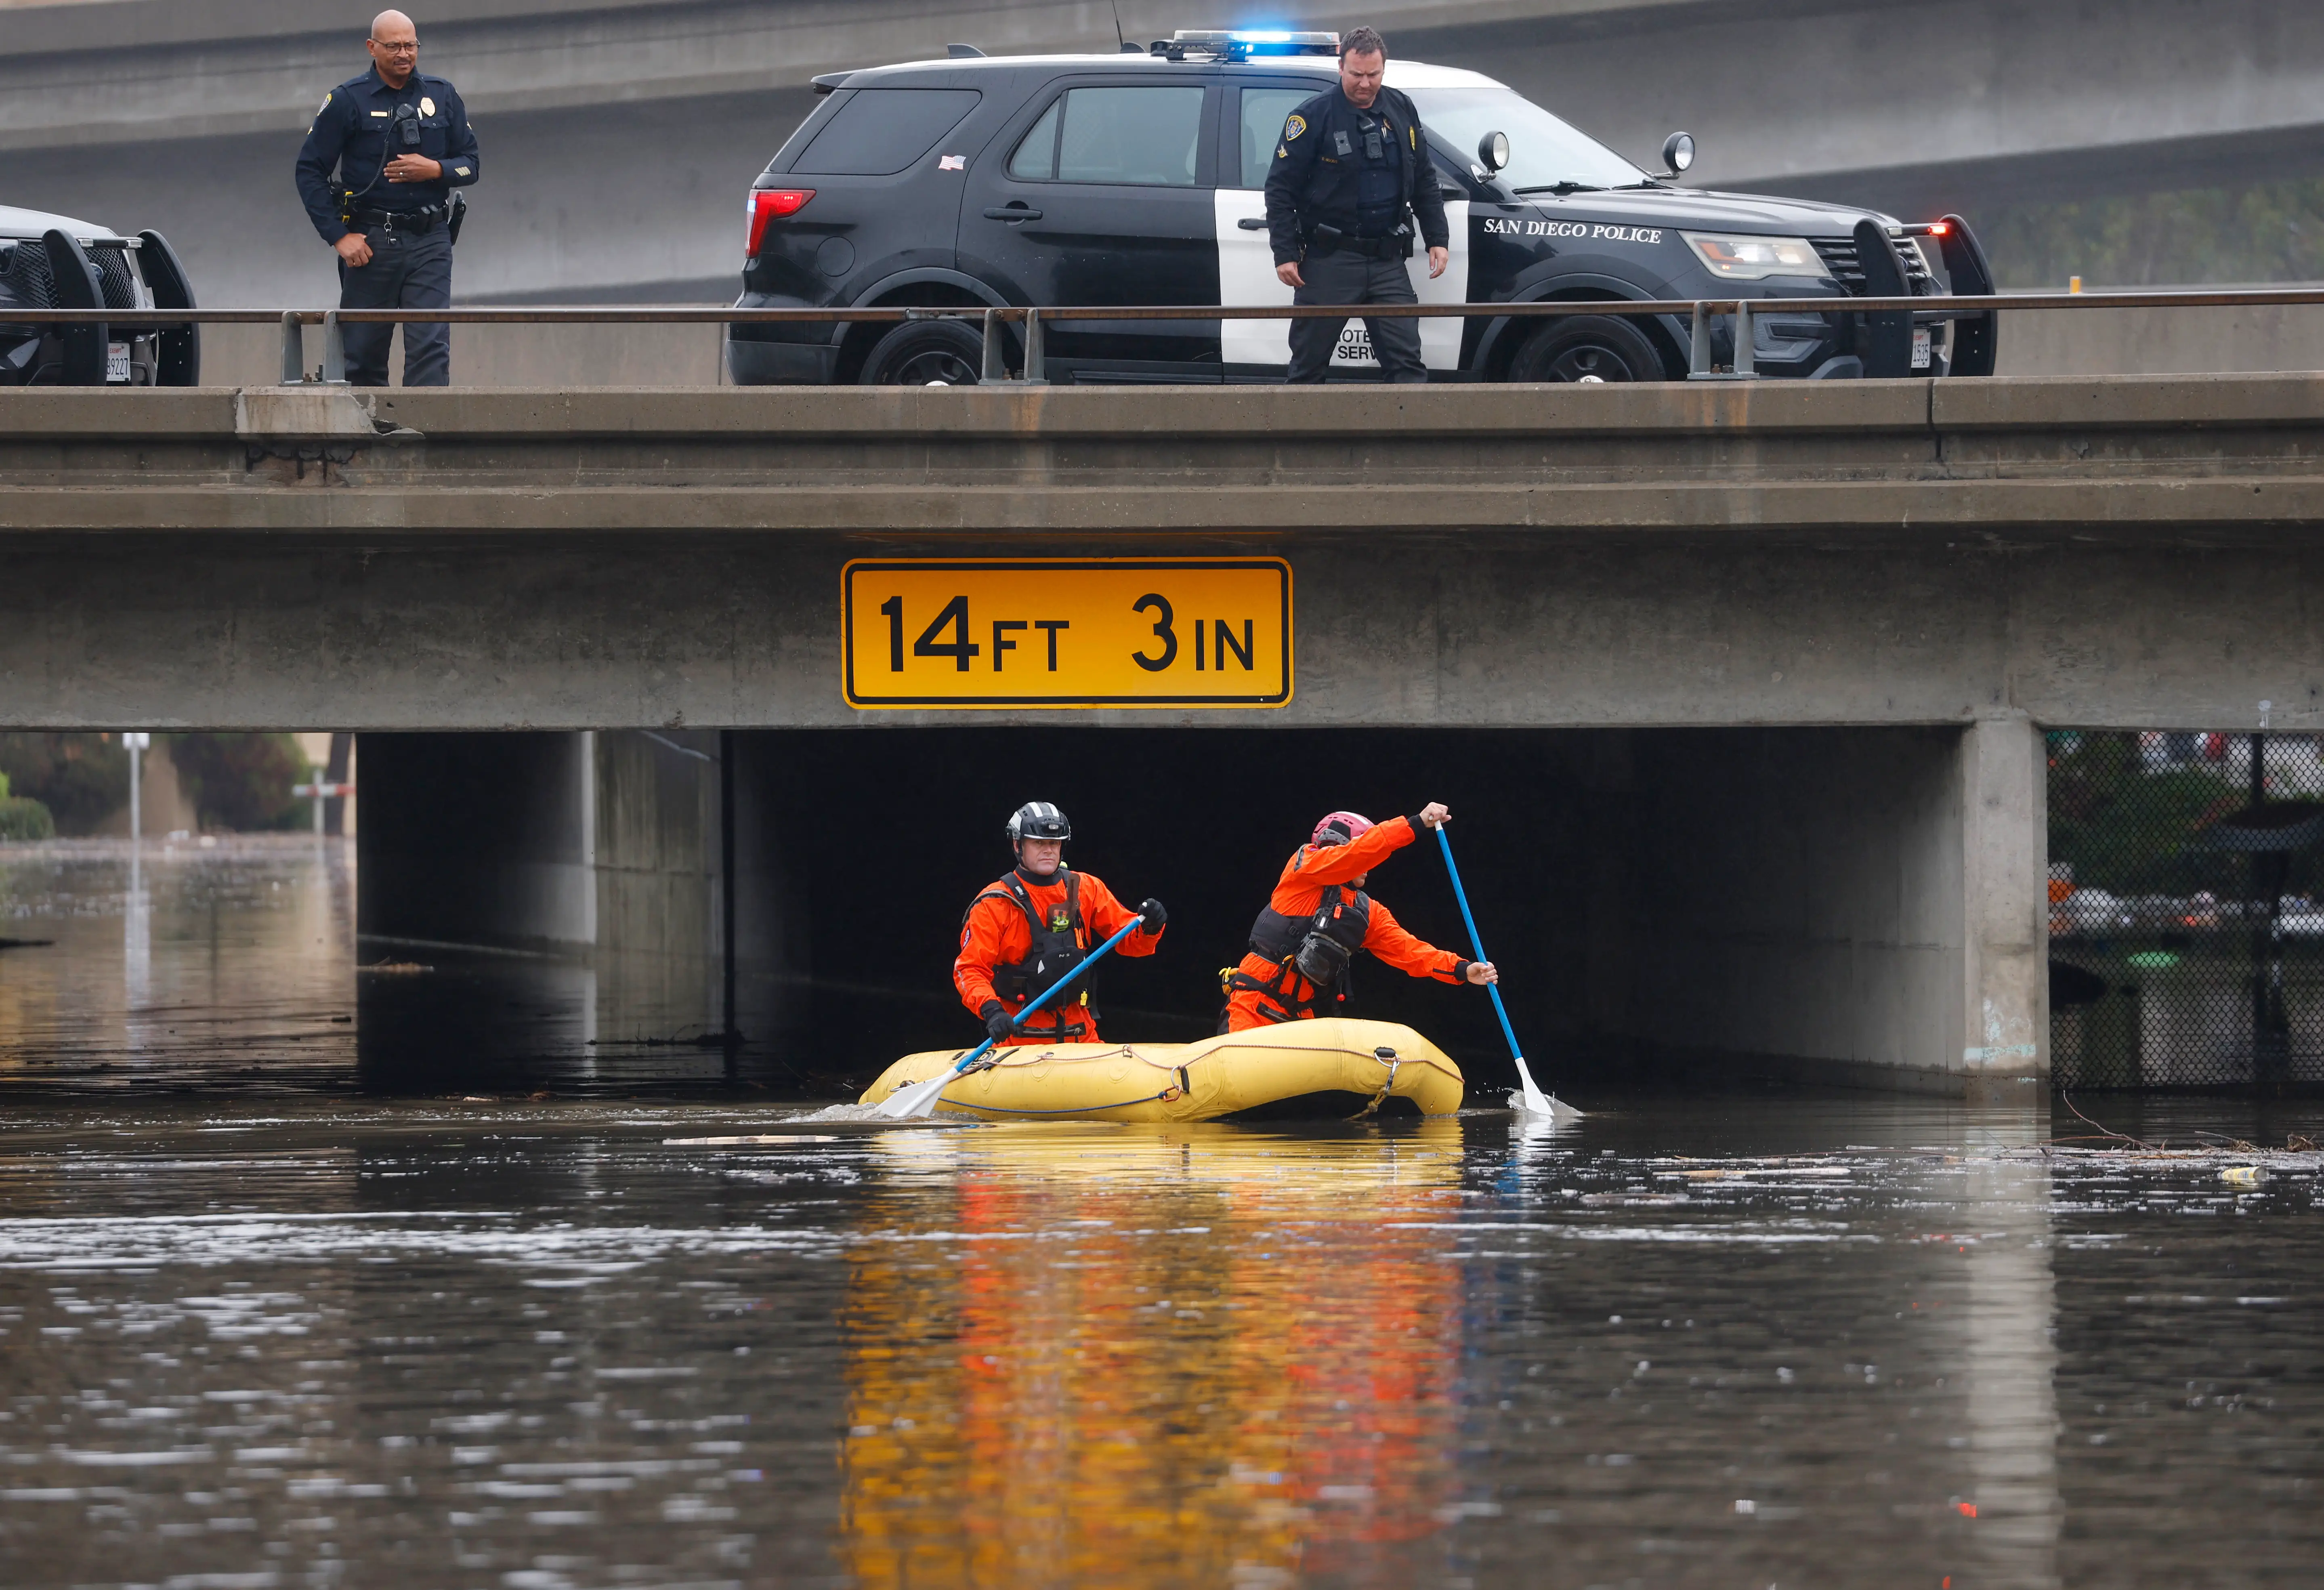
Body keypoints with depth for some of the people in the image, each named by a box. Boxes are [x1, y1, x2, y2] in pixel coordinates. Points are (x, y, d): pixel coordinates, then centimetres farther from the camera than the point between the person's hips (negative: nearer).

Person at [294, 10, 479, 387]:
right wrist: (339, 236, -6)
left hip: (429, 242, 1)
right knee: (363, 355, 3)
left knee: (431, 347, -11)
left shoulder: (442, 96, 10)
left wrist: (435, 170, -8)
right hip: (370, 242, -1)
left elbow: (471, 164, 14)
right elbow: (310, 171, 1)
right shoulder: (347, 101, 1)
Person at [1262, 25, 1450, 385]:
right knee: (1308, 362, 3)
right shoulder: (1314, 116, -6)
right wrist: (1285, 254, -11)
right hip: (1329, 260, -3)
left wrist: (1438, 239, 11)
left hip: (1387, 260, 3)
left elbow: (1424, 182, 18)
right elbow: (1280, 188, -5)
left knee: (1406, 359, -4)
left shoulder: (1401, 111, 9)